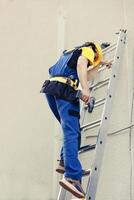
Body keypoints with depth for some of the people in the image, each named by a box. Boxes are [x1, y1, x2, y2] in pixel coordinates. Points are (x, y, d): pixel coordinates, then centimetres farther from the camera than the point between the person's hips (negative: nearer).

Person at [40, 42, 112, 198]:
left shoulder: (70, 53, 37)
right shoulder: (87, 50, 13)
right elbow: (81, 64, -11)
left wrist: (98, 65, 53)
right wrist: (85, 89, -22)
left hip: (51, 88, 8)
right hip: (64, 89, -8)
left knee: (71, 130, 17)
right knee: (72, 132, -18)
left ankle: (65, 163, 3)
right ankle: (72, 177, -29)